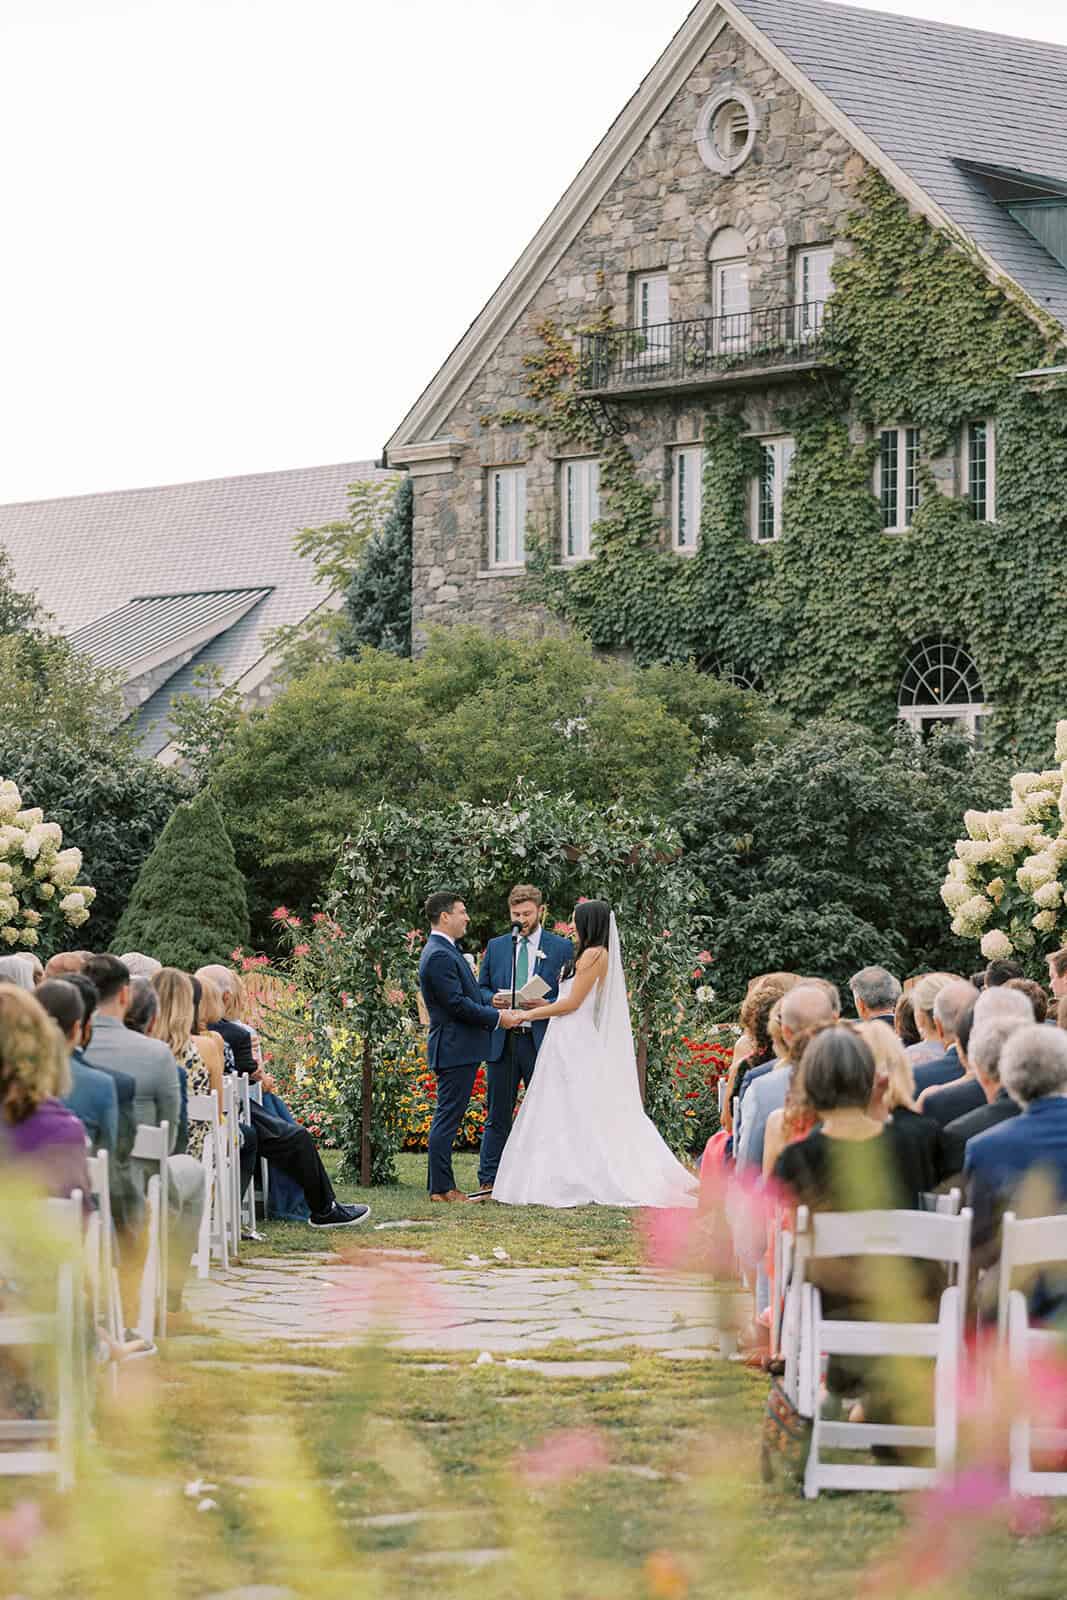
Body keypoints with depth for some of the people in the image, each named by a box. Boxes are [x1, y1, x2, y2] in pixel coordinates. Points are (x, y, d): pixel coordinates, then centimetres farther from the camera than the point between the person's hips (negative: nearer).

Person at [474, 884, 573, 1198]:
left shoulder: (562, 948, 3)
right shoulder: (495, 946, 12)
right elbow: (480, 989, 16)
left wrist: (546, 1005, -15)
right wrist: (493, 999, -6)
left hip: (542, 1041, -2)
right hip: (501, 1041, 2)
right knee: (498, 1115, 5)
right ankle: (488, 1181, 8)